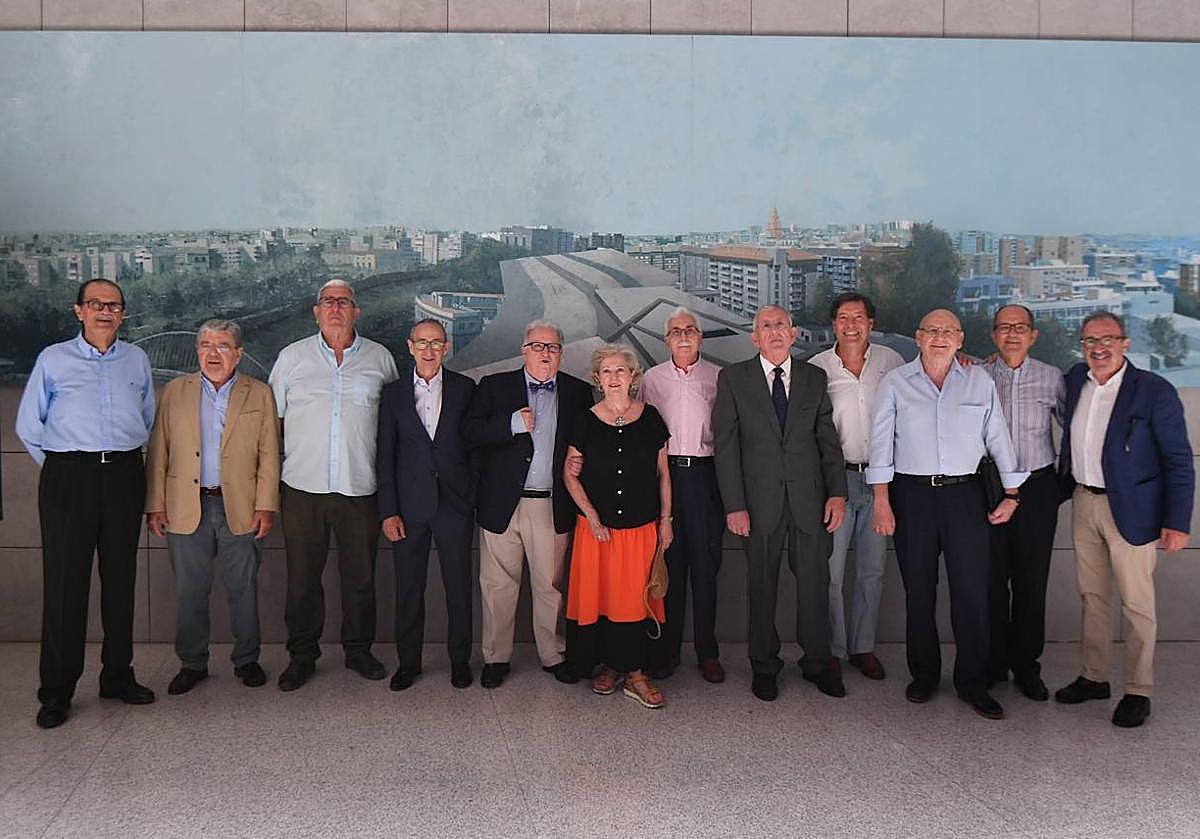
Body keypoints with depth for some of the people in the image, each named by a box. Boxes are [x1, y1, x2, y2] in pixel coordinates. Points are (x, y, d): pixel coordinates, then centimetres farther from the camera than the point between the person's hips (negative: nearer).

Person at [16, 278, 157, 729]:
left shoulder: (137, 360, 12)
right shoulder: (53, 359, 5)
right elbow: (29, 426, 9)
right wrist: (61, 469, 7)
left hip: (124, 476, 3)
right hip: (68, 477, -2)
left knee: (121, 578, 8)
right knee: (64, 582, -3)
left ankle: (118, 675, 19)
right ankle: (56, 692, 6)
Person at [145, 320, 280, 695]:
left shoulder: (259, 394, 5)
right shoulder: (175, 391, 8)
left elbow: (269, 455, 2)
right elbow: (158, 452, 6)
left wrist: (265, 505, -5)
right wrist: (155, 505, 0)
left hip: (239, 509, -1)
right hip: (186, 508, 1)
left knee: (243, 590, 7)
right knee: (190, 592, 8)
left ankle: (246, 660, 22)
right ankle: (192, 664, 22)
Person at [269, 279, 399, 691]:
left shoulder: (379, 358, 7)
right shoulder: (292, 357, 7)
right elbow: (272, 418, 9)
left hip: (360, 487, 0)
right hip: (303, 487, 0)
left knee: (360, 575, 8)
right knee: (302, 576, 6)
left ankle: (358, 649, 25)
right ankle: (302, 655, 20)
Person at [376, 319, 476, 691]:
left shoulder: (464, 389, 3)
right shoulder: (394, 393, 5)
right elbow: (385, 456, 3)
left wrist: (476, 496, -1)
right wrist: (388, 511, -3)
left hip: (455, 503, -1)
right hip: (409, 505, 1)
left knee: (459, 587, 6)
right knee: (408, 589, 9)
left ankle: (460, 660, 23)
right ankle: (408, 661, 24)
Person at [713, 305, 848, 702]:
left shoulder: (814, 378, 10)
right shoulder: (733, 378, 2)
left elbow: (828, 439, 9)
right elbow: (726, 445, -2)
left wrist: (837, 493, 0)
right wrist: (734, 505, -8)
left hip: (809, 497, 2)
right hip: (760, 499, -2)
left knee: (815, 581, 8)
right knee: (761, 585, 8)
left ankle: (816, 662, 26)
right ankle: (764, 666, 24)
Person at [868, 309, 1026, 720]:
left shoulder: (979, 381, 7)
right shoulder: (896, 382, 3)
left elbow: (998, 438, 10)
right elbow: (881, 442, 0)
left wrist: (1011, 494, 7)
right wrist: (881, 501, -6)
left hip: (965, 493, 1)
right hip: (912, 494, 0)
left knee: (972, 590, 0)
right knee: (918, 590, 8)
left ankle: (972, 683, 14)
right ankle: (923, 674, 23)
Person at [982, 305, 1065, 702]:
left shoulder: (1051, 377, 4)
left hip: (1037, 487, 1)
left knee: (1032, 580, 6)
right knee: (991, 578, 4)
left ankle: (1026, 666, 20)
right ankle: (992, 664, 19)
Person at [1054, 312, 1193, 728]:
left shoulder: (1154, 391, -12)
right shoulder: (1075, 380, 3)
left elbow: (1179, 462, -11)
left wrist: (1177, 522, -14)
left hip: (1130, 510, -5)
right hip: (1083, 502, 5)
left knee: (1136, 603, 4)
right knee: (1091, 596, 15)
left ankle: (1138, 691, 17)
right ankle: (1094, 677, 28)